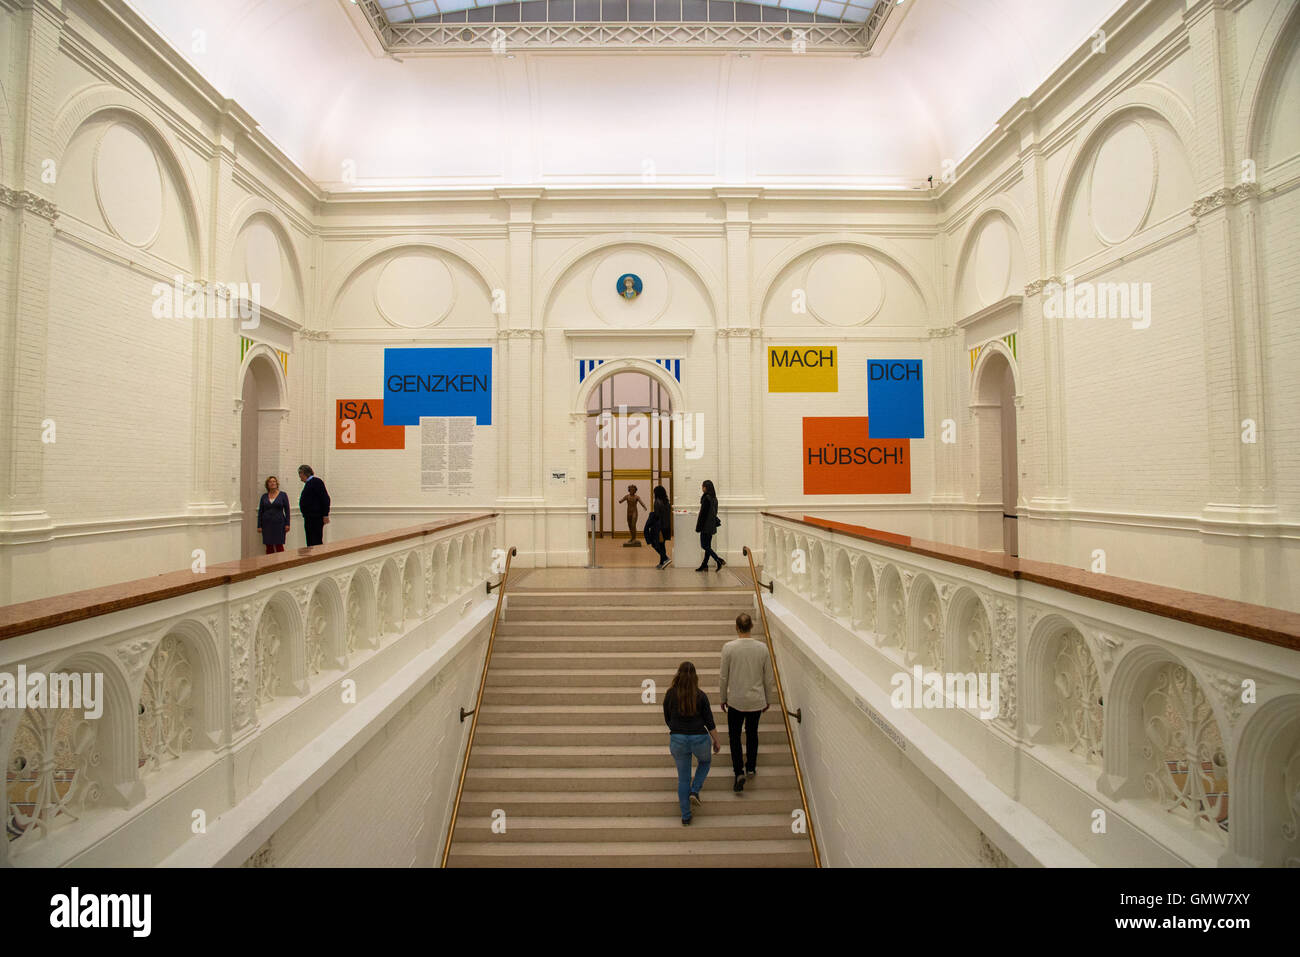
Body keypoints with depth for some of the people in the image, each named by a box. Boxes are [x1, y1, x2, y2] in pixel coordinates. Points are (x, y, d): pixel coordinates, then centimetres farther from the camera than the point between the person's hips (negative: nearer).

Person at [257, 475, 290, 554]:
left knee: (279, 545, -5)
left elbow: (287, 510, 0)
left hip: (279, 524, -2)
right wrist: (259, 526, 4)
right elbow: (260, 511, 9)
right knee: (269, 546, 3)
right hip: (267, 524, 2)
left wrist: (287, 524, -6)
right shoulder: (264, 496, 7)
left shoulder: (283, 495, 2)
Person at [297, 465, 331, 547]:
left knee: (315, 542, -10)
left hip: (316, 518, -10)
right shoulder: (308, 483, 18)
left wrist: (325, 515, -20)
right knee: (310, 542, 11)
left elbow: (325, 499, -18)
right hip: (309, 518, 10)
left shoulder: (316, 481, -11)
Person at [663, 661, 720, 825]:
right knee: (705, 762, 31)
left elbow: (667, 720, 5)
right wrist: (717, 742, 8)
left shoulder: (670, 694, -6)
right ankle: (694, 791, 13)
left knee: (683, 777, 17)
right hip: (699, 739, -1)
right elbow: (710, 722, -5)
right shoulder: (701, 696, -10)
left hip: (677, 739, 1)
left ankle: (685, 816, 22)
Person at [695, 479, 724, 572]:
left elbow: (703, 513, -17)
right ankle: (704, 565, 16)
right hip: (712, 525, 9)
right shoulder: (714, 498, 11)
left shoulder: (706, 498, -16)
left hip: (706, 525, -9)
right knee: (708, 546, 11)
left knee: (704, 545, -4)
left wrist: (698, 527, -14)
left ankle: (720, 561, -10)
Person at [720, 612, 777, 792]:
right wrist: (768, 699, 14)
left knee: (734, 735, 12)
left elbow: (723, 677, -7)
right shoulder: (762, 648, -8)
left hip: (736, 699, -2)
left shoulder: (728, 647, -14)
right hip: (757, 700, 2)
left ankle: (739, 772, 2)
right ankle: (750, 768, 29)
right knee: (752, 734, 22)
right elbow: (768, 678, 0)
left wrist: (722, 698, 8)